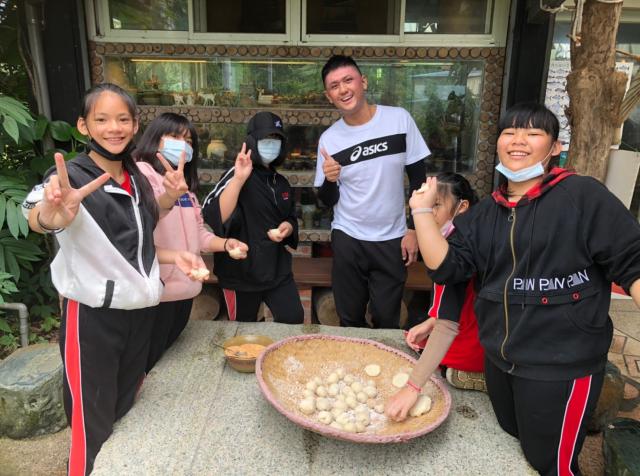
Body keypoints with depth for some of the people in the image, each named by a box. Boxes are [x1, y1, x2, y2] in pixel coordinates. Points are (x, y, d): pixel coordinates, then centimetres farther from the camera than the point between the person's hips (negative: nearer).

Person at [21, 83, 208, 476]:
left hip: (140, 311, 6)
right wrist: (52, 214, -60)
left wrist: (174, 257, -2)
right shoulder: (71, 177, -14)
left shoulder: (138, 180, 6)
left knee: (129, 414, 20)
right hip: (92, 315, -6)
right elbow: (36, 219, -37)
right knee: (95, 425, 6)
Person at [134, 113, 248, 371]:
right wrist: (169, 196, -47)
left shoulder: (185, 185, 18)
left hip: (185, 286, 8)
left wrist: (225, 244, -3)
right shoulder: (140, 172, -9)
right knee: (146, 366, 2)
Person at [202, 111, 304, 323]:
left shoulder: (281, 182, 9)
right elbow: (214, 217, -25)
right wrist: (238, 179, -35)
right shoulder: (237, 176, -11)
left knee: (294, 318, 3)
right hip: (242, 271, -5)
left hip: (277, 268, 5)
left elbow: (291, 219, 20)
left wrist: (287, 228, -3)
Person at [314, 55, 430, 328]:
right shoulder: (329, 139, -4)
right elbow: (328, 201, 1)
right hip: (348, 240, 1)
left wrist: (414, 230, -3)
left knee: (387, 322, 9)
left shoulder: (399, 119, -7)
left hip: (392, 240, -1)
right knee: (350, 320, 12)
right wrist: (330, 180, -20)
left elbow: (418, 178, 0)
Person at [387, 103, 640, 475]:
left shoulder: (583, 195, -11)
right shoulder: (485, 213, 5)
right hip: (499, 360, 6)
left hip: (560, 367, -6)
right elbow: (445, 267, -3)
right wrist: (423, 209, -8)